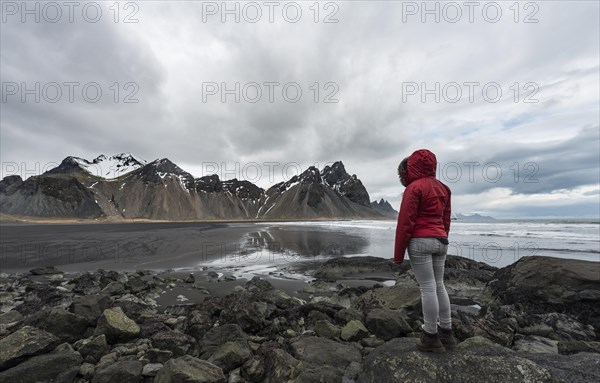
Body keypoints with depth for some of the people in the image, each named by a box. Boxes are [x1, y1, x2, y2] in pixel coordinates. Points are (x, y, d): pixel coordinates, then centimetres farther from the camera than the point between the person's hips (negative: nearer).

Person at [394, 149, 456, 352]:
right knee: (439, 286, 15)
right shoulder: (442, 188, 14)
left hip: (420, 241, -8)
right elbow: (446, 219, 17)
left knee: (427, 288, -2)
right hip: (441, 241, 8)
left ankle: (431, 338, 9)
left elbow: (405, 222, -13)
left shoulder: (414, 187, -10)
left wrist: (398, 254, -8)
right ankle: (446, 333, 24)